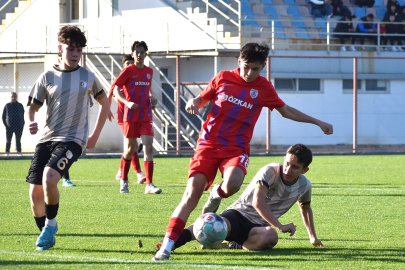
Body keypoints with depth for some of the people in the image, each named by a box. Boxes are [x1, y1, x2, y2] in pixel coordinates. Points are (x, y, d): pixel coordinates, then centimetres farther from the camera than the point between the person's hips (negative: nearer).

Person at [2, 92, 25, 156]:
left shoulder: (20, 105, 8)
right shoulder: (7, 106, 2)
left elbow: (23, 115, 13)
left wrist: (22, 124, 2)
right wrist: (6, 125, -5)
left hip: (19, 126, 2)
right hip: (10, 127, -2)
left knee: (18, 140, 6)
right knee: (8, 140, 1)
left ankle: (19, 152, 9)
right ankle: (7, 152, 5)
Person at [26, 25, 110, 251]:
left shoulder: (88, 77, 4)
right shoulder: (47, 77, 4)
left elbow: (104, 103, 19)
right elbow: (32, 107, 9)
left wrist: (95, 136, 14)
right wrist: (31, 121, -15)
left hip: (72, 139, -3)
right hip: (47, 139, 3)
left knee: (49, 177, -28)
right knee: (35, 191, -2)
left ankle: (51, 224, -5)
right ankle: (45, 233, 20)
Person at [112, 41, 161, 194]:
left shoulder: (149, 71, 11)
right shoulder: (128, 71, -4)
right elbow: (116, 90, -5)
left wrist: (151, 99, 3)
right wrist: (127, 102, -21)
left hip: (146, 116, 3)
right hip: (131, 116, -3)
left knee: (148, 147, -9)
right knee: (130, 149, 5)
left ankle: (149, 185, -12)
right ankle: (123, 181, 26)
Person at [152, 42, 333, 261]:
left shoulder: (264, 88, 5)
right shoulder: (223, 78, 5)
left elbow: (286, 111, 20)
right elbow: (202, 99, 18)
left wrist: (318, 123, 22)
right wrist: (193, 103, -6)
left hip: (236, 149, 0)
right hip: (208, 144, 0)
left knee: (232, 184, -32)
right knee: (191, 195, -15)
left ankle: (216, 195, 6)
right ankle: (167, 245, -16)